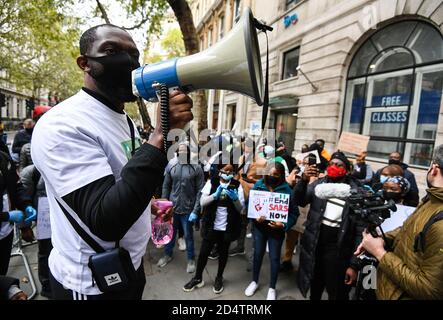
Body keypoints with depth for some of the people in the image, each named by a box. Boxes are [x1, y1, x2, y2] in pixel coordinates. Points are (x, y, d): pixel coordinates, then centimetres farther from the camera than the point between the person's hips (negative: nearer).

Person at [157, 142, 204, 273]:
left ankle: (191, 259, 33)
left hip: (188, 209, -3)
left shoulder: (196, 168, -10)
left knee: (188, 235, 12)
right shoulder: (171, 167, -1)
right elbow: (166, 186, 5)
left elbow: (200, 190, -11)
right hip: (172, 208, 3)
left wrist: (195, 211, -14)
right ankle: (168, 255, 44)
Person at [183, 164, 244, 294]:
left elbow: (240, 208, -4)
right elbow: (202, 202, -10)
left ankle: (219, 278, 38)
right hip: (211, 226, 0)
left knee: (223, 253, 16)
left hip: (227, 228, 0)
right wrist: (215, 195, -27)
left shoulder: (237, 185, -3)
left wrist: (235, 199, -25)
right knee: (203, 252, 9)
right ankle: (198, 278, 32)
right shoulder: (211, 183, -4)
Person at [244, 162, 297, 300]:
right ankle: (254, 282, 39)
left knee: (274, 257, 10)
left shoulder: (287, 189, -16)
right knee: (258, 254, 16)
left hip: (276, 229, -2)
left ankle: (272, 288, 33)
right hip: (259, 227, 2)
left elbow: (293, 212, -12)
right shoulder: (258, 185, -8)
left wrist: (283, 225, -26)